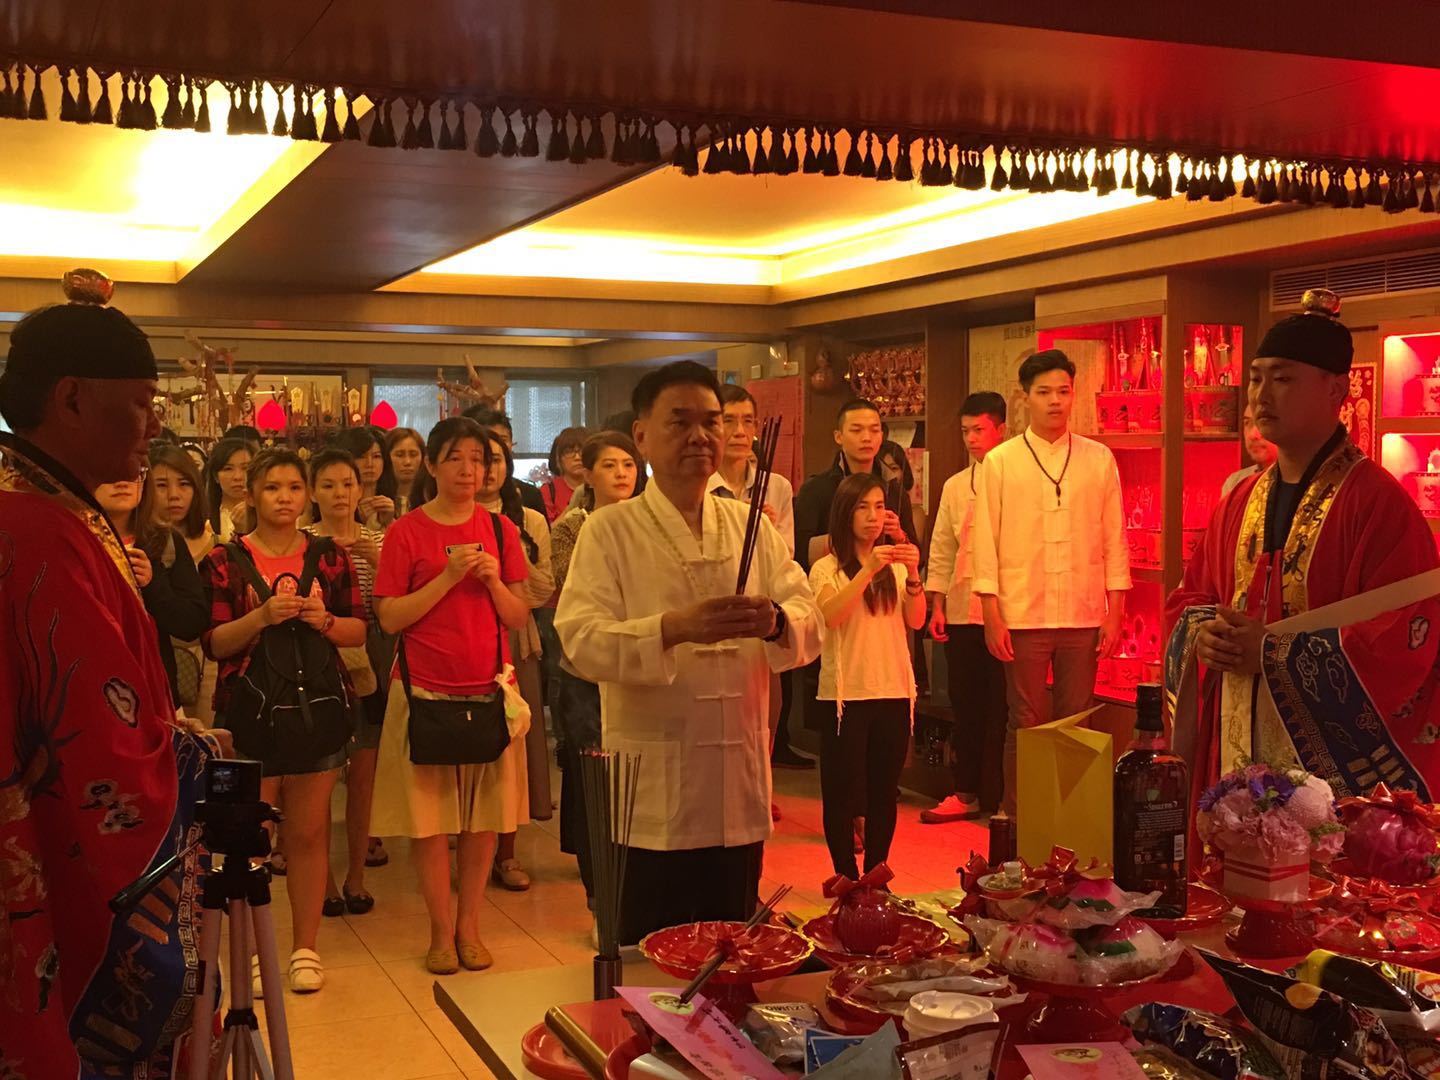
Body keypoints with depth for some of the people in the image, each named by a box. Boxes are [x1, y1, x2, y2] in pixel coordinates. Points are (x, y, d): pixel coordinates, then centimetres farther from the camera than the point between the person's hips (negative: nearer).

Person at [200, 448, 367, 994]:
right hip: (249, 706, -1)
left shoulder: (329, 556, 8)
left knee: (308, 831, 6)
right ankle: (253, 951, 13)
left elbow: (360, 630, 8)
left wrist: (326, 620, -12)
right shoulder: (225, 560, 2)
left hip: (318, 704, 2)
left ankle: (305, 948, 17)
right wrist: (262, 616, -18)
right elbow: (213, 643, -3)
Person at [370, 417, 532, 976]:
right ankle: (442, 930, 15)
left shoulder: (500, 530, 8)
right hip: (425, 691, -2)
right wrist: (447, 577, -15)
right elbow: (390, 617, -7)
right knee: (430, 816, 2)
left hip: (489, 688, 3)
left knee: (484, 814, 5)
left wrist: (493, 580, -10)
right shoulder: (406, 532, -1)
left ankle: (469, 925, 18)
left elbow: (519, 617, 8)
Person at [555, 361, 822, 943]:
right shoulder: (609, 532, -3)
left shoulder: (752, 527, 9)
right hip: (651, 794, -4)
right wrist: (675, 628, -31)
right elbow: (582, 641, -16)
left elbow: (809, 620, 0)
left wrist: (775, 621, -23)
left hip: (740, 791, 4)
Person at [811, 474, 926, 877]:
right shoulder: (827, 568, 0)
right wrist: (867, 571, -26)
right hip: (845, 693, -3)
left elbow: (915, 621, -2)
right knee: (842, 791, 0)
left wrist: (912, 576, -17)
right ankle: (847, 880, 11)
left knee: (884, 791, 8)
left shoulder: (895, 567, 11)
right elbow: (830, 616, -18)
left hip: (894, 692, 4)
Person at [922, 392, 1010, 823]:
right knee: (964, 704, 9)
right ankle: (966, 791, 17)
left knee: (1001, 706, 0)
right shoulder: (954, 486, 15)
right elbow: (941, 550, 15)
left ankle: (998, 798, 7)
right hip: (961, 611, 5)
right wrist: (937, 605, 8)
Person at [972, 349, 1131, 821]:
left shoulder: (1099, 459, 6)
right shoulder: (999, 461, 3)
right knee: (1026, 725, 4)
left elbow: (1114, 538, 6)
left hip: (1084, 617, 1)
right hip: (1022, 616, -1)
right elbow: (986, 541, 1)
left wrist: (1115, 613, 1)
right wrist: (992, 615, -5)